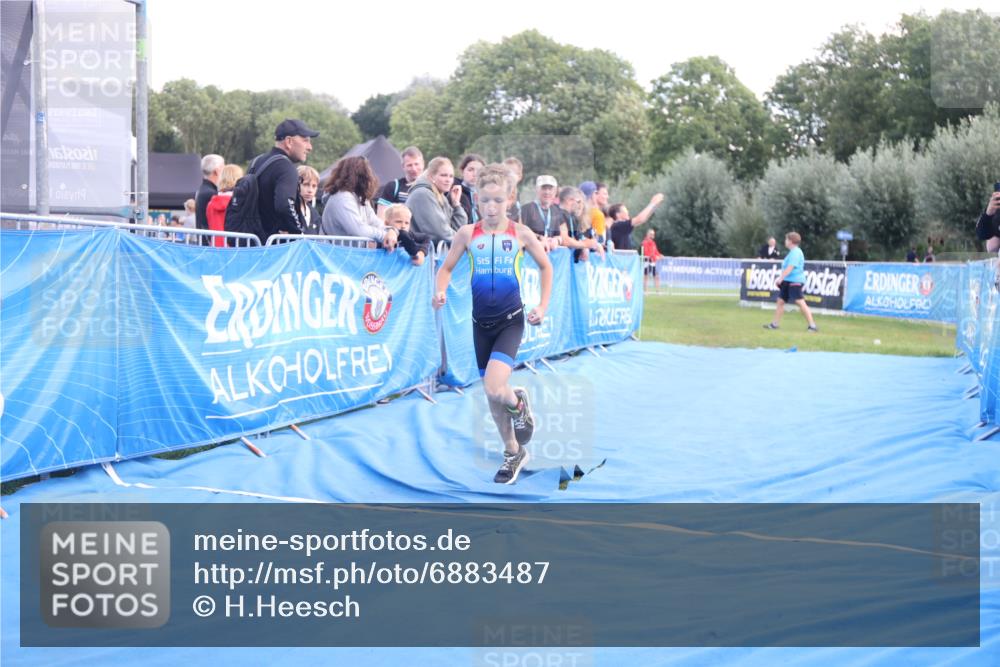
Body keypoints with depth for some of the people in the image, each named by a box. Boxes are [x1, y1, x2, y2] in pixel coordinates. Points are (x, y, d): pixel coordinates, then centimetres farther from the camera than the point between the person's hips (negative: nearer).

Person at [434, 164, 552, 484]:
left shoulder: (520, 233, -4)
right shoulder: (468, 233, -2)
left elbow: (546, 267, 9)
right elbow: (446, 268, 6)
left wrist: (542, 306, 1)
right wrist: (441, 291, -15)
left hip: (511, 320, -3)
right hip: (481, 322, 3)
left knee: (494, 388, -23)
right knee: (492, 394, 11)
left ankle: (519, 404, 13)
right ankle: (513, 452, 32)